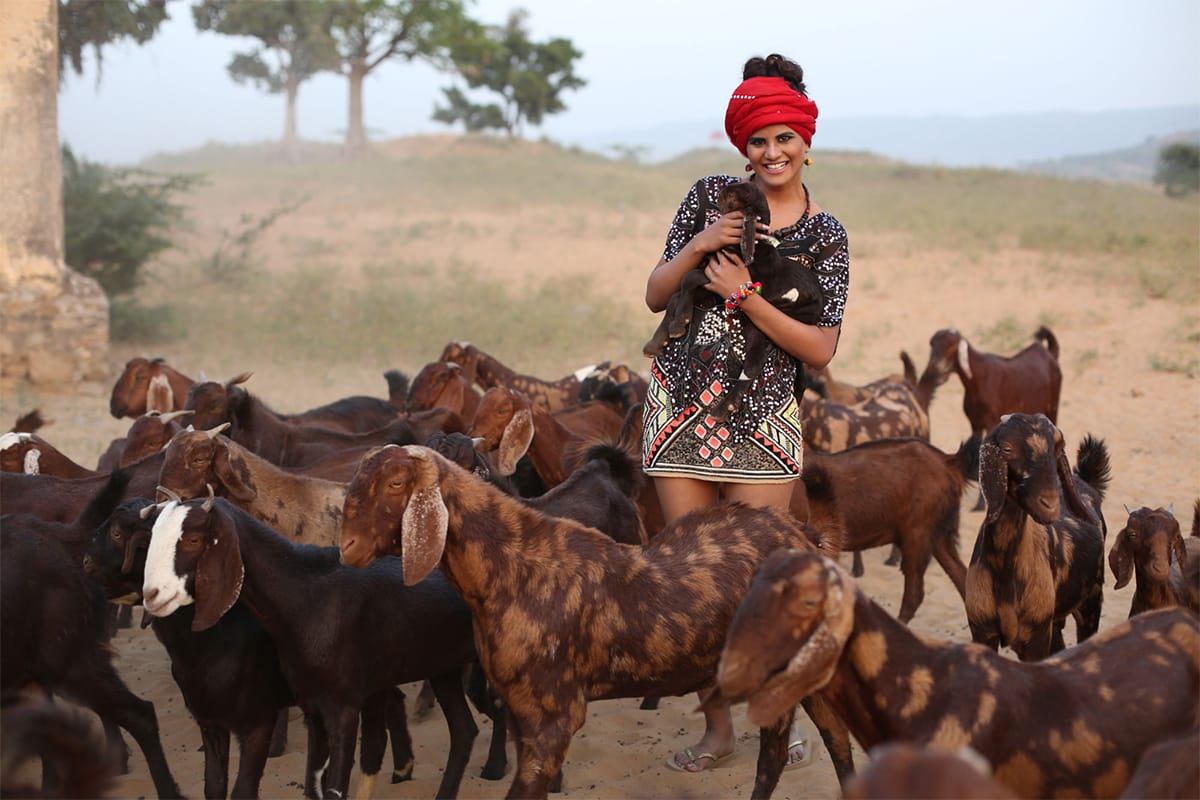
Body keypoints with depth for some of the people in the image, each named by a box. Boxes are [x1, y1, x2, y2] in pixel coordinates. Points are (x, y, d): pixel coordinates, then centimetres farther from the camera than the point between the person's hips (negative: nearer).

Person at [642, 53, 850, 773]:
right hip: (682, 406, 2)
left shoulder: (825, 234, 1)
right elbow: (656, 296, 6)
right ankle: (717, 726, 16)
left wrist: (745, 295, -15)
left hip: (763, 417, -2)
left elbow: (821, 350, -6)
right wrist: (697, 246, -12)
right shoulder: (712, 197, 6)